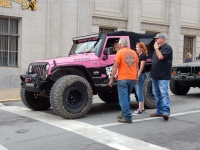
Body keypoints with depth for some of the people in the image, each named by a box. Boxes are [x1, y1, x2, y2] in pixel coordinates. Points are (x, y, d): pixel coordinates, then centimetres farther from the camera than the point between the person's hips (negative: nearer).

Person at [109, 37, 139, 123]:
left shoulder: (120, 52, -8)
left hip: (123, 79, -6)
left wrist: (111, 79, -8)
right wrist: (136, 77, 24)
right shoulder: (134, 53, 10)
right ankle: (124, 114, 27)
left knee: (123, 98, -3)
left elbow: (115, 67, -12)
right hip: (133, 79, 7)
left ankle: (127, 117, -6)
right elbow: (137, 67, 15)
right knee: (126, 97, 19)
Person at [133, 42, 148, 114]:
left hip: (141, 75, -9)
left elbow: (141, 68, -15)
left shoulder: (143, 56, -10)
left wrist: (137, 77, -18)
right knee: (139, 92, 13)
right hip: (137, 75, 9)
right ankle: (142, 108, 22)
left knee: (139, 92, -8)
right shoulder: (138, 56, 16)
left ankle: (140, 109, -3)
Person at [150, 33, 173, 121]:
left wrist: (156, 48, -9)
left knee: (164, 94, -14)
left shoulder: (167, 48, -8)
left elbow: (160, 57, -22)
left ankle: (166, 112, -17)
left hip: (163, 76, -9)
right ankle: (159, 111, 20)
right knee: (157, 95, 12)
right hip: (155, 76, 9)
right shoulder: (158, 48, 19)